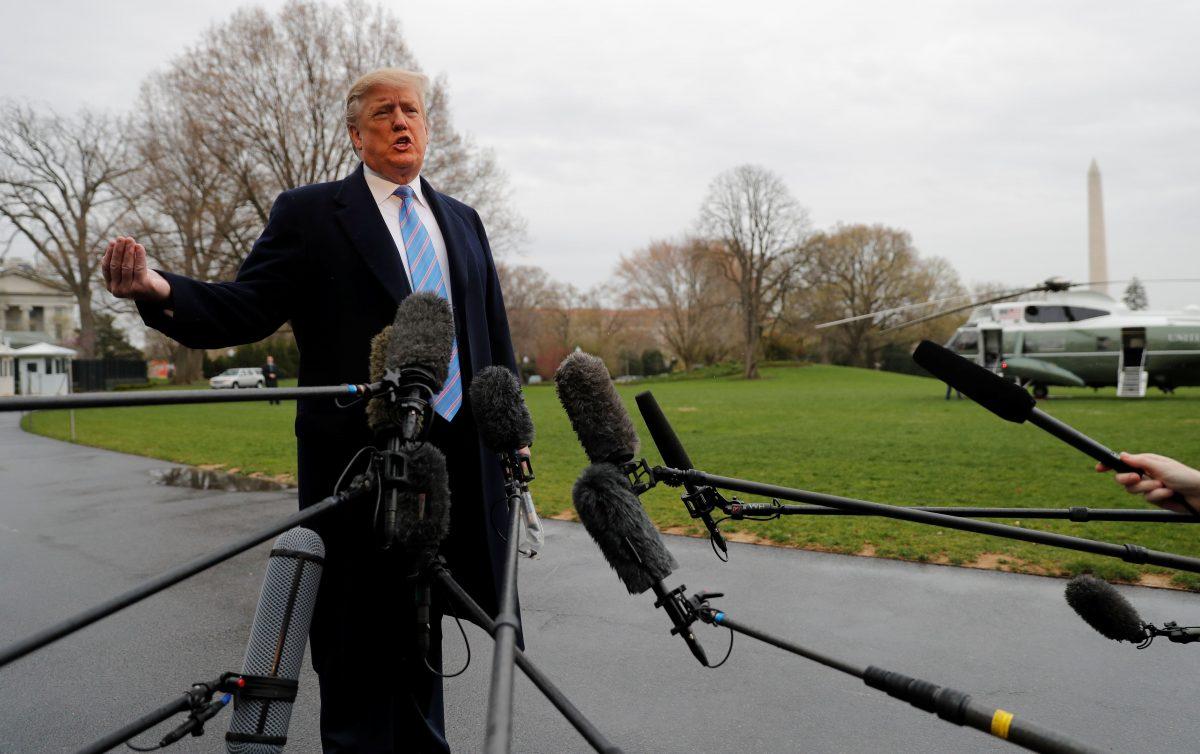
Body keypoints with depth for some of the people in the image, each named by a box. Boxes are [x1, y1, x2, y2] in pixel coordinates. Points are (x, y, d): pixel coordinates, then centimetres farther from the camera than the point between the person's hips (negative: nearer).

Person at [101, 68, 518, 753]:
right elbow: (247, 309, -8)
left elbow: (495, 335, 17)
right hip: (361, 457, -4)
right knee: (359, 631, 2)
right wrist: (159, 289, -27)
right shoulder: (308, 214, 1)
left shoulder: (462, 222, 15)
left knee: (421, 620, 17)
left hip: (456, 457, 5)